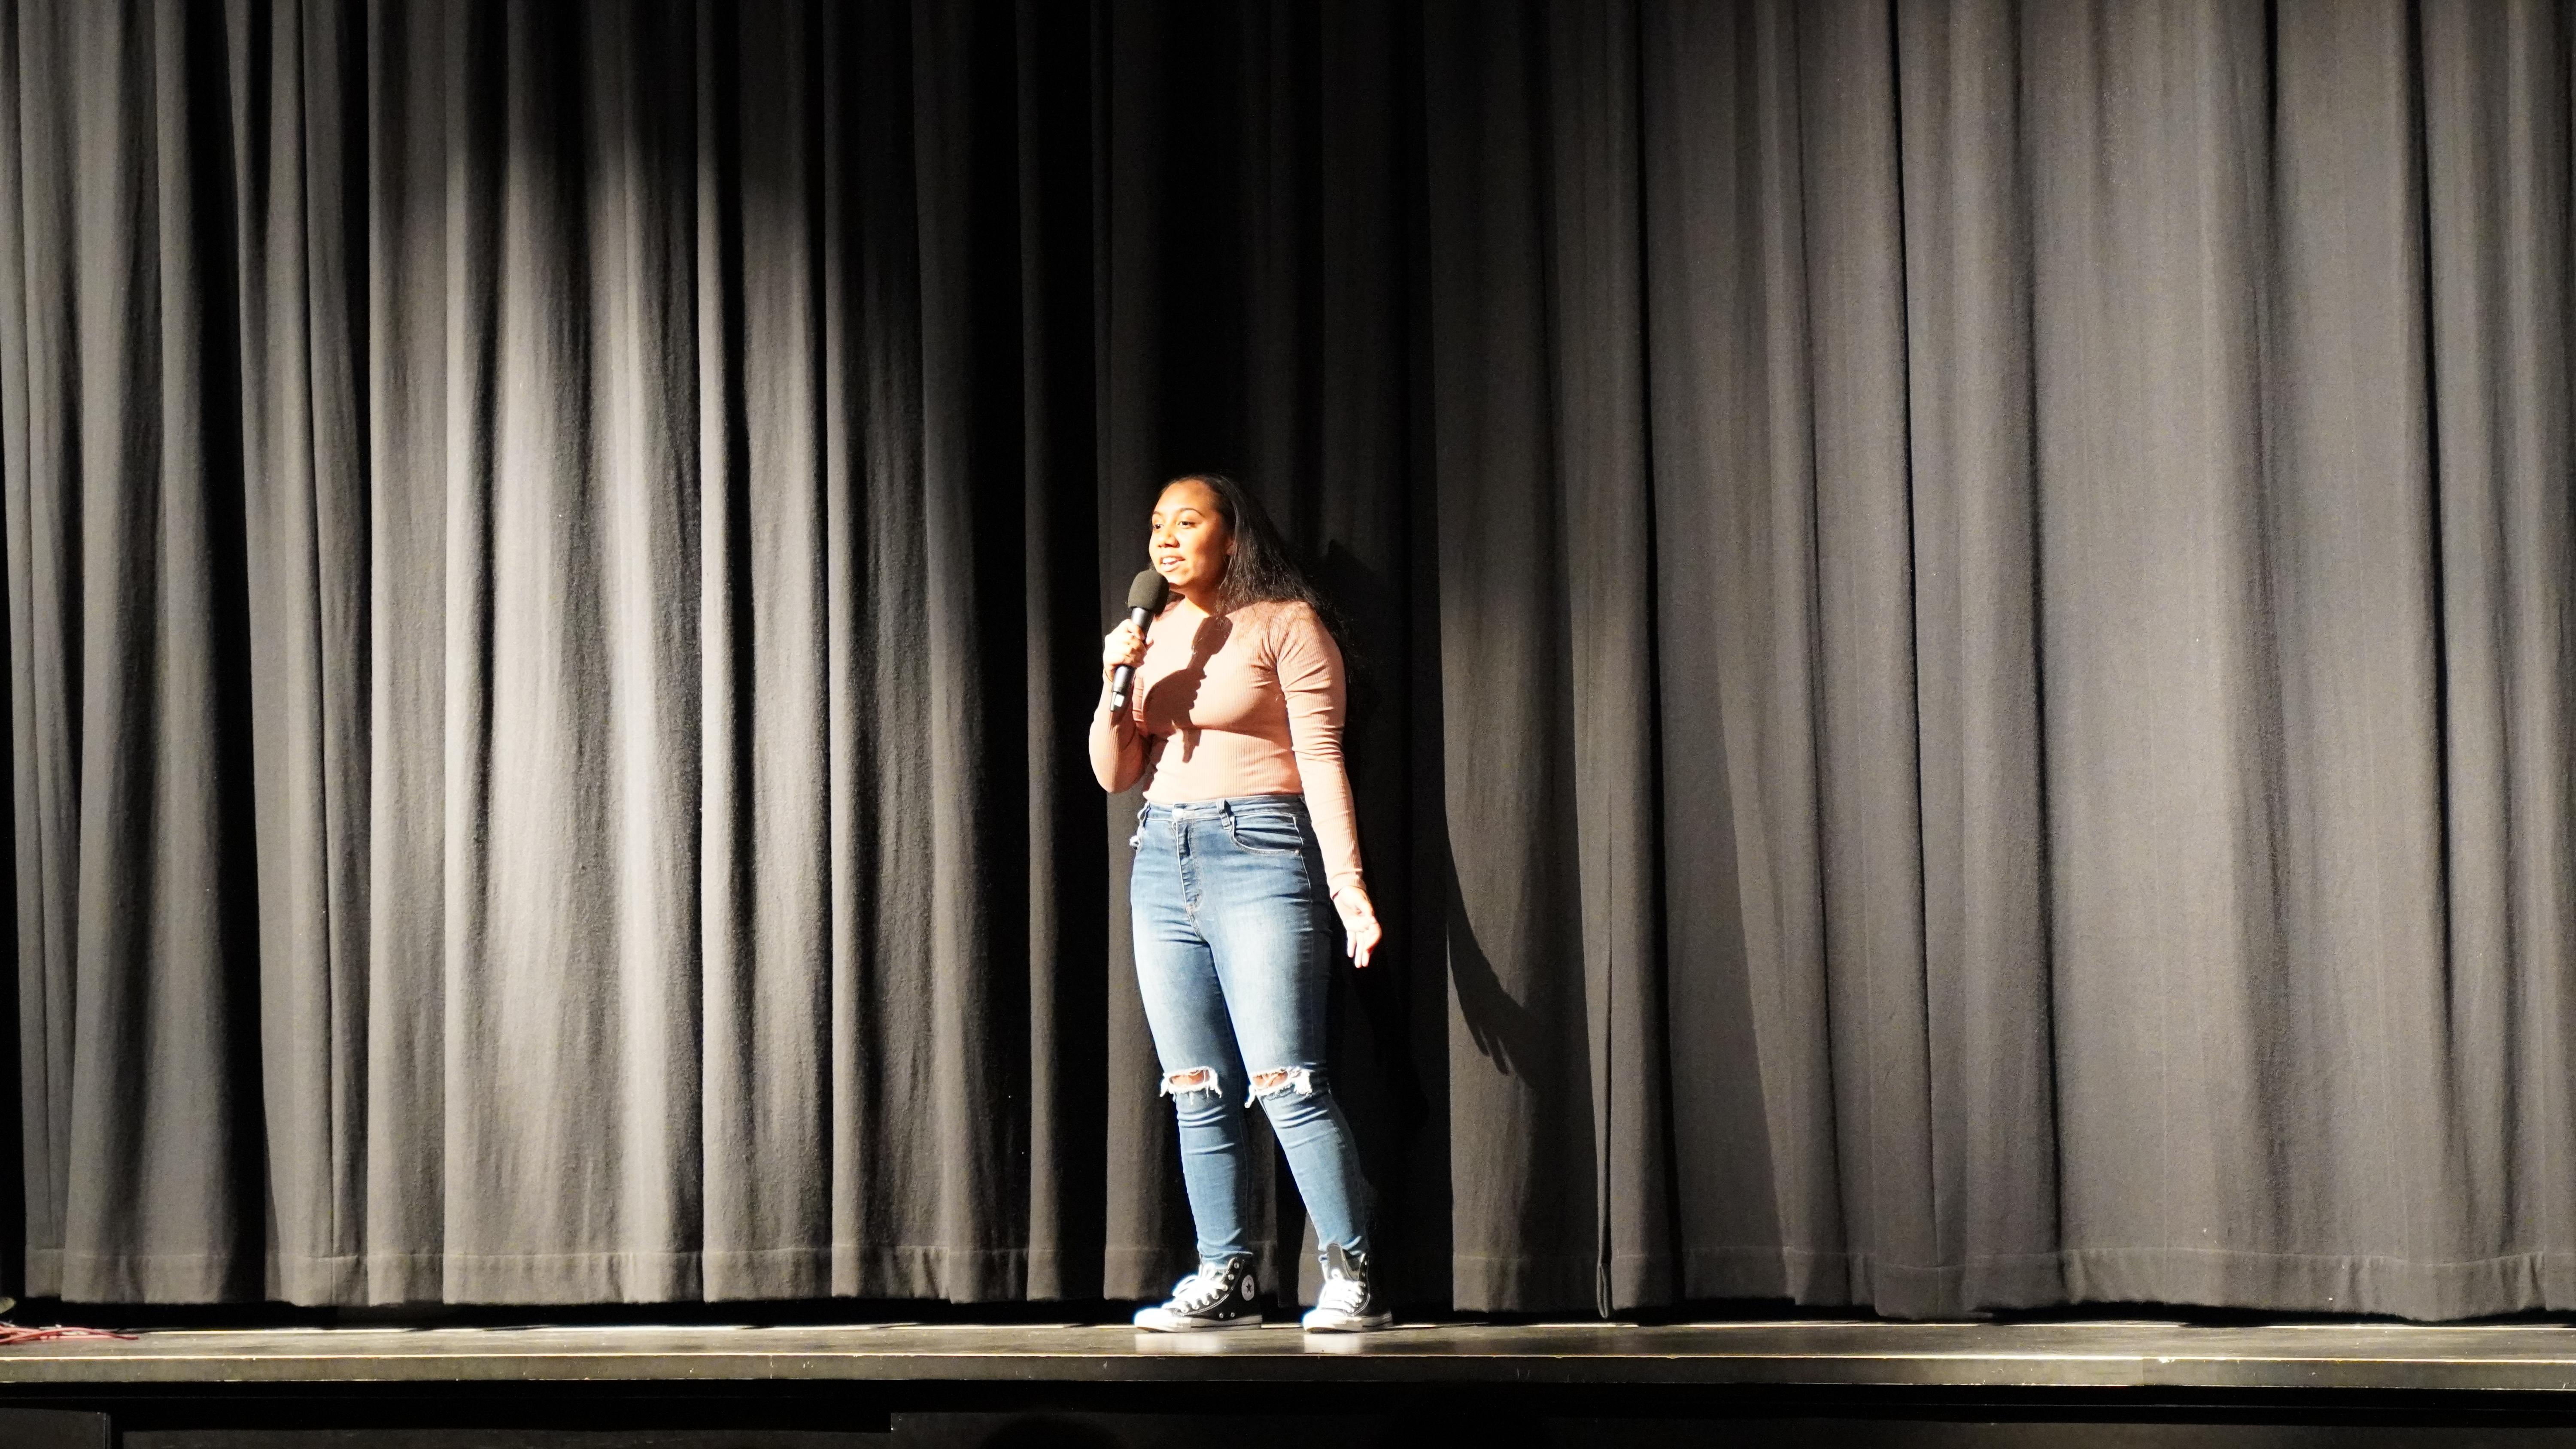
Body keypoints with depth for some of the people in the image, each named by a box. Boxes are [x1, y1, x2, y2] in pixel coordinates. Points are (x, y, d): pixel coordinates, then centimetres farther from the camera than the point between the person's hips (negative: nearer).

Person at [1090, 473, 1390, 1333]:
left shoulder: (1286, 624, 0)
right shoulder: (1155, 637, 17)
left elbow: (1321, 757, -6)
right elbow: (1114, 775, 14)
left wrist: (1346, 880, -15)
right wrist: (1116, 683, -3)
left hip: (1259, 851, -6)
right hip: (1162, 858, 7)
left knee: (1283, 1081, -14)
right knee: (1197, 1090, 4)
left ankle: (1353, 1279, -11)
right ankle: (1225, 1279, 7)